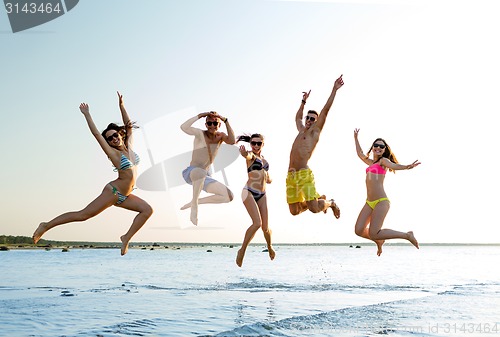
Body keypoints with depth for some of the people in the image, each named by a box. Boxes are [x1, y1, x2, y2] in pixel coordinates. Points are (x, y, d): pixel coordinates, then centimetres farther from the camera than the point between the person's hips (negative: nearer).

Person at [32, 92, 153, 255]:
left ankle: (127, 237, -4)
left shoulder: (129, 147, 7)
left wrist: (121, 106, 9)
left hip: (124, 196, 7)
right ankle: (47, 226, 0)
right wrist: (87, 114, -5)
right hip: (113, 191, -7)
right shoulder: (114, 153, -8)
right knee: (83, 214, -8)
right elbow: (96, 133, -12)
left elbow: (129, 126, 14)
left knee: (147, 210, -7)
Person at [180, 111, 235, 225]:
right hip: (190, 173, -6)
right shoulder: (200, 133, -9)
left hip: (205, 178, 6)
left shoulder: (220, 136, 4)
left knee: (229, 196, -6)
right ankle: (194, 205, -23)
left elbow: (232, 141, -18)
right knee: (201, 172, -43)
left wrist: (226, 121, -20)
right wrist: (200, 116, -24)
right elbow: (184, 127, -28)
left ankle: (195, 202, 5)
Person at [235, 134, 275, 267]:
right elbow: (247, 156, -33)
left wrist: (268, 179, 8)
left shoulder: (263, 159, 15)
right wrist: (245, 154, -56)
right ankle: (242, 250, -7)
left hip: (262, 195, 6)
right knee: (257, 223, -21)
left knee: (265, 227, 5)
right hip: (249, 192, -6)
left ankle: (269, 247, 34)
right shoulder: (251, 156, -5)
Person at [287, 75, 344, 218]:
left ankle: (330, 203, 18)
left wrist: (334, 90, -1)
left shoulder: (315, 131, 5)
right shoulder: (301, 130, 23)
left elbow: (325, 110, 0)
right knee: (294, 211, 5)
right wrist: (304, 101, 45)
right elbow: (298, 117, 43)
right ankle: (319, 199, 30)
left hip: (304, 174, -7)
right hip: (291, 176, 7)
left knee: (314, 208, -15)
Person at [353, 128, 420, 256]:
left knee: (373, 234, -15)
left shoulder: (383, 160, 0)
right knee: (359, 230, -4)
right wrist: (356, 138, 49)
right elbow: (360, 153, 40)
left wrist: (407, 167, -44)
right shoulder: (371, 162, 21)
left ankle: (407, 235, 2)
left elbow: (394, 166, -22)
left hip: (381, 202, -7)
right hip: (369, 202, 7)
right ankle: (379, 241, 25)